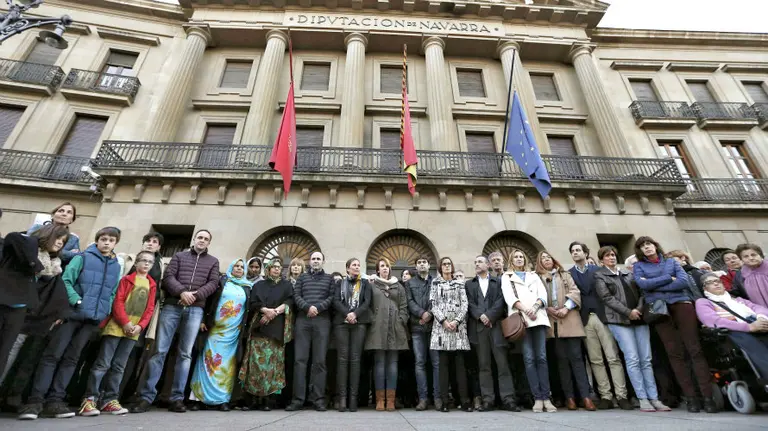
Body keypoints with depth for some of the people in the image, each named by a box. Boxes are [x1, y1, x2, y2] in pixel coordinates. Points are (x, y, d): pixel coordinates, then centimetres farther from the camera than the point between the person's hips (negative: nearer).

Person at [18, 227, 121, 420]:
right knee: (53, 354, -3)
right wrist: (76, 300, -18)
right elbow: (65, 280, -6)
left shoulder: (116, 267, 12)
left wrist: (106, 312, 4)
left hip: (94, 318, 4)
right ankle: (36, 400, 4)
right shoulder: (83, 258, 0)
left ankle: (55, 400, 13)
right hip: (73, 314, -4)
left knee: (71, 358, 8)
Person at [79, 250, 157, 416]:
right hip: (116, 327, -4)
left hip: (133, 331, 4)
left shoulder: (152, 285, 11)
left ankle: (110, 400, 15)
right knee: (103, 364, -2)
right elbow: (118, 302, -7)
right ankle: (89, 399, 6)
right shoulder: (127, 279, 2)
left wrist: (140, 326, -6)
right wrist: (125, 322, -15)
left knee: (119, 366, 9)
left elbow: (150, 309, 8)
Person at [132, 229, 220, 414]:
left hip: (195, 310, 0)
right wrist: (182, 292, -15)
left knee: (185, 354, 2)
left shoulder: (213, 261, 14)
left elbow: (213, 283, 4)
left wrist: (195, 296, -12)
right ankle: (147, 397, 8)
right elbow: (168, 277, 2)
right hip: (172, 306, 0)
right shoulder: (179, 256, 14)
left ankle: (177, 398, 8)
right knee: (159, 350, -1)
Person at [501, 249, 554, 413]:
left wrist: (535, 307, -10)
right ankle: (538, 398, -3)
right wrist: (525, 310, -14)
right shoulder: (506, 277, 15)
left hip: (538, 317, 2)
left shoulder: (534, 276, 24)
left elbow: (543, 294, 10)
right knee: (529, 359, -6)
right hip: (520, 319, -2)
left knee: (541, 357, -4)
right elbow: (509, 296, 0)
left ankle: (546, 398, -2)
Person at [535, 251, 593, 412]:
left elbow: (575, 292, 5)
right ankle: (569, 397, 6)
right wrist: (547, 309, -13)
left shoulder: (565, 275, 16)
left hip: (570, 320, 1)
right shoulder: (538, 278, 10)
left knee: (576, 356, -4)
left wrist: (566, 308, -9)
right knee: (562, 358, 2)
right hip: (552, 322, -1)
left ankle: (585, 396, -1)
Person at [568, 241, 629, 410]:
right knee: (595, 360, 4)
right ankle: (606, 396, 10)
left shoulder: (597, 270, 9)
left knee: (613, 357, -1)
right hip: (585, 319, 0)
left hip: (602, 315, 0)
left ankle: (621, 396, 5)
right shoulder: (569, 274, 9)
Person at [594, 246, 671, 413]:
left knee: (646, 360, 2)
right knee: (633, 359, -8)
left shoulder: (628, 273, 19)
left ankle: (654, 398, 6)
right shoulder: (600, 276, 4)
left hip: (639, 319, 4)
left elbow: (640, 292, 12)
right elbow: (607, 298, -6)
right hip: (619, 321, -4)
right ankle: (643, 399, -2)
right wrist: (628, 312, -12)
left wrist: (639, 309, -6)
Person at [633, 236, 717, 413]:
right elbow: (643, 284, -8)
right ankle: (691, 397, 5)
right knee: (675, 353, 0)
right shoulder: (639, 266, 10)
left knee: (694, 349, -5)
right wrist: (669, 278, -3)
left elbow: (684, 281, -1)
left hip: (681, 304, 1)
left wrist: (654, 285, -7)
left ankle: (708, 396, -1)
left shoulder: (671, 262, 14)